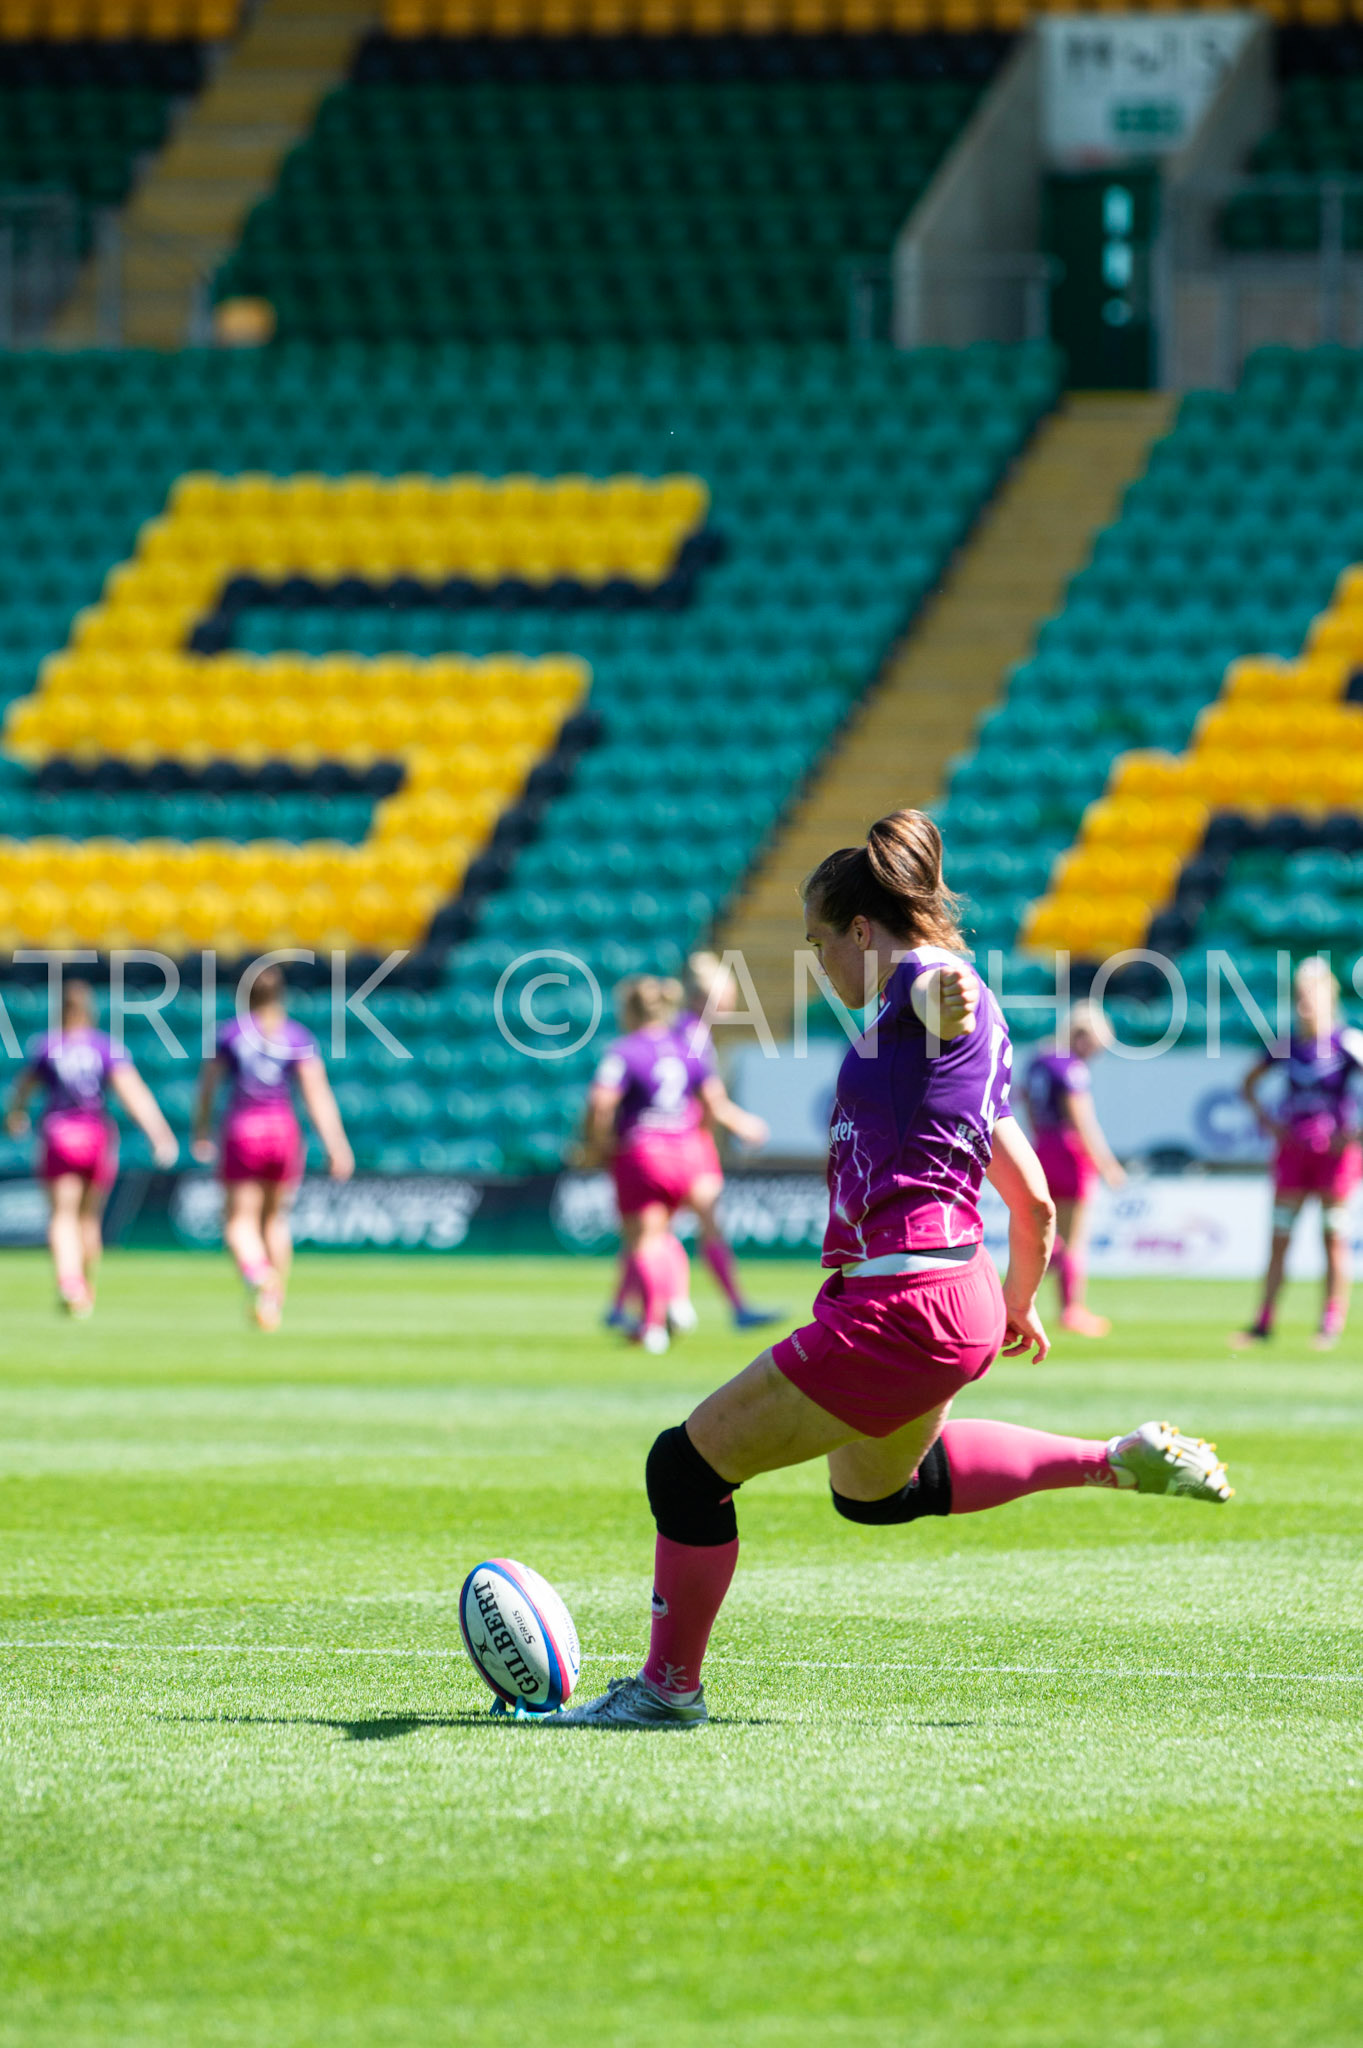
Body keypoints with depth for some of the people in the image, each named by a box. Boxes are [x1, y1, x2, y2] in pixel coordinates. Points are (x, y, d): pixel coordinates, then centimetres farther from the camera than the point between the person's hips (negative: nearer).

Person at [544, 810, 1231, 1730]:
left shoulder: (915, 979, -8)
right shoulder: (978, 1030, 20)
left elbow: (942, 985, -37)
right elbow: (1035, 1201, 26)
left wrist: (952, 993, -60)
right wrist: (1019, 1303, 41)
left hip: (901, 1306, -10)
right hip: (959, 1302, 10)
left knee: (687, 1464, -3)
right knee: (876, 1490, 35)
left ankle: (670, 1688, 10)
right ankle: (1117, 1460, 33)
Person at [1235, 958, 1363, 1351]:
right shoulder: (1286, 1043, 5)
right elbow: (1249, 1085, 18)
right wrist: (1267, 1120, 4)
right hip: (1293, 1149, 4)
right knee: (1279, 1237, 2)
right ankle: (1264, 1322, 5)